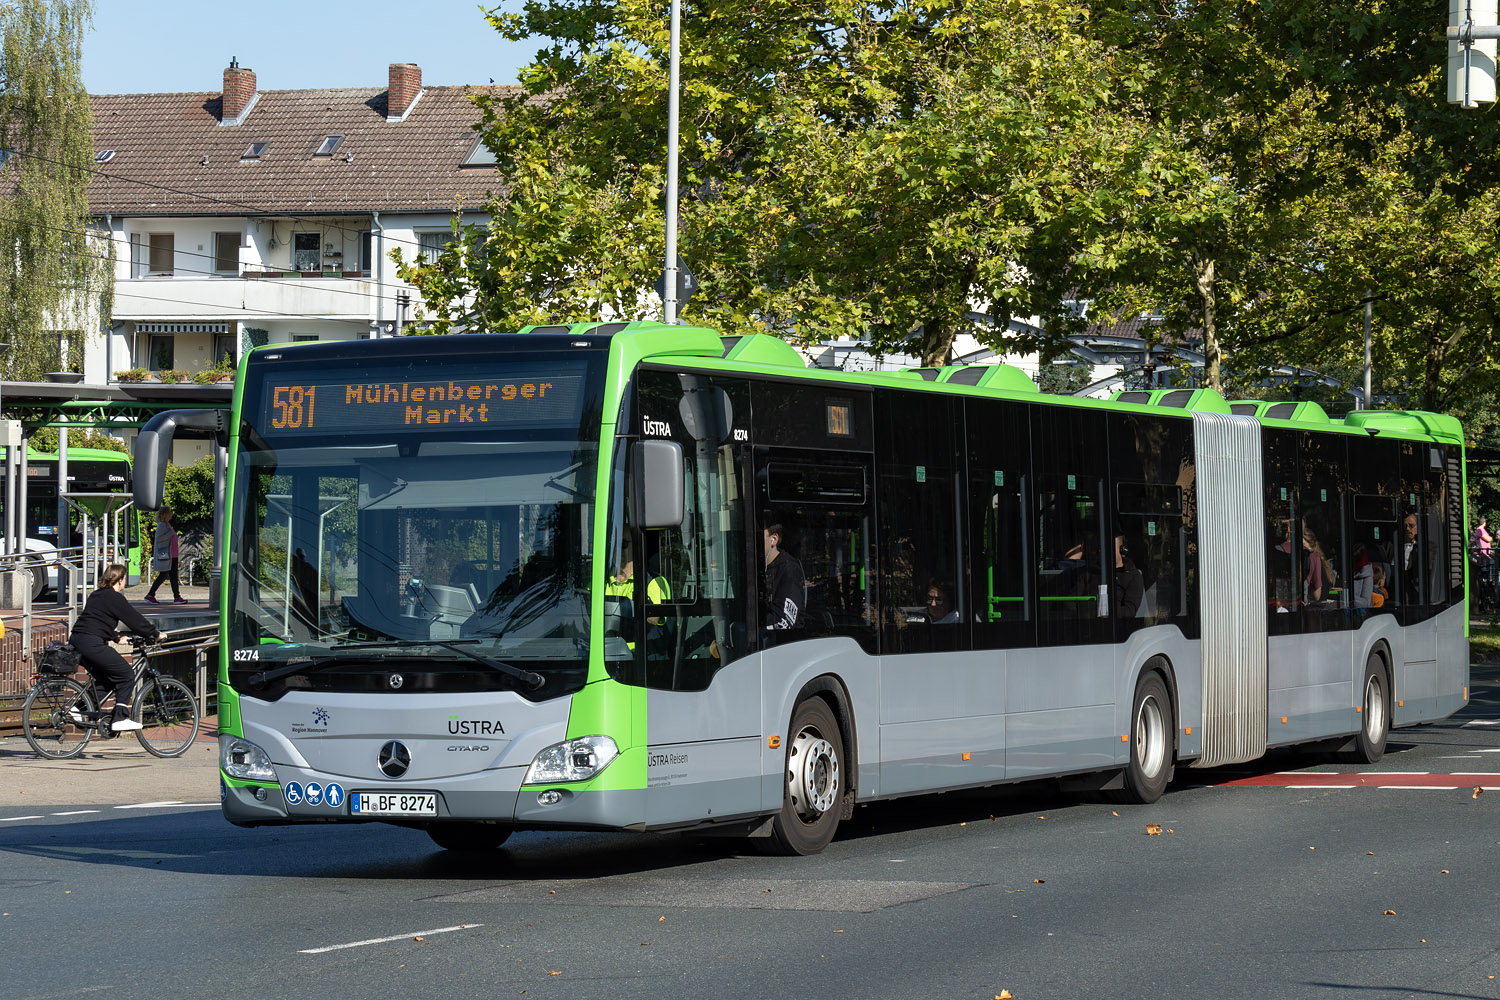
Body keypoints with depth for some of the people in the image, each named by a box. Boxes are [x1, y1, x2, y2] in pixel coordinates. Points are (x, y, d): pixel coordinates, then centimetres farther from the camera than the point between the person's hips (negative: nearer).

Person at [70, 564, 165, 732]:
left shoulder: (96, 595, 20)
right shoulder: (115, 598, -7)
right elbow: (135, 619, -6)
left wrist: (116, 637, 39)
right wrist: (156, 634, 4)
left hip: (76, 641, 9)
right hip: (92, 644, -9)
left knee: (105, 679, 22)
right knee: (126, 677, -1)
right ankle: (120, 718, -3)